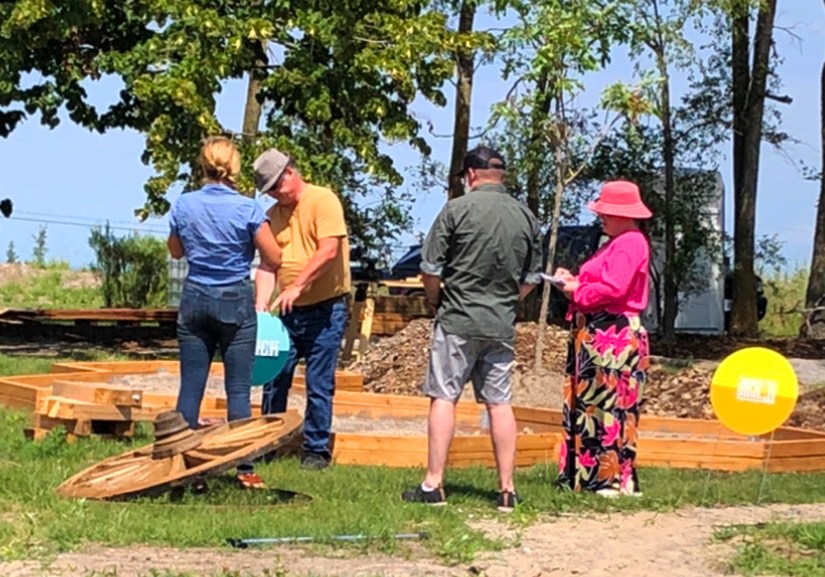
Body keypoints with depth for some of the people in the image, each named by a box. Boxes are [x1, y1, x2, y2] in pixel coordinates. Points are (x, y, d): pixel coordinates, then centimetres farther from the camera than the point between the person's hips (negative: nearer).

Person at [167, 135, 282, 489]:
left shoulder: (185, 205, -2)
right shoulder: (247, 209, -11)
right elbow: (274, 259, -7)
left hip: (195, 299, 3)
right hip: (236, 302, -3)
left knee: (191, 386, 7)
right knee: (238, 390, 2)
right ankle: (245, 469, 3)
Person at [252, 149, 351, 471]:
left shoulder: (323, 201, -9)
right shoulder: (274, 214, 10)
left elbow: (329, 250, -19)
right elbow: (267, 264, 7)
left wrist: (297, 287, -25)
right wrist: (261, 305, -7)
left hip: (325, 309, -6)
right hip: (289, 311, 6)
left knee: (319, 386, 0)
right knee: (274, 379, 7)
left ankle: (317, 450, 9)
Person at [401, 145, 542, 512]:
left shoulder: (457, 209, -8)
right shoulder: (526, 217, 6)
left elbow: (430, 269, -6)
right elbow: (531, 279, 12)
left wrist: (437, 302, 12)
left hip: (458, 320, -4)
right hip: (503, 324, 4)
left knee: (443, 397, 1)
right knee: (499, 403, 8)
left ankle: (433, 485, -1)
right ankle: (507, 489, 10)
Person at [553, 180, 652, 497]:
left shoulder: (631, 243, -12)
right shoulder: (616, 242, 24)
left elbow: (613, 288, -22)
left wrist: (577, 291, -8)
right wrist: (573, 281, 8)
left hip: (615, 337, -11)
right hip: (596, 336, 11)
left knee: (610, 406, -10)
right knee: (588, 405, 11)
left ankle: (617, 479, -7)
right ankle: (586, 474, 15)